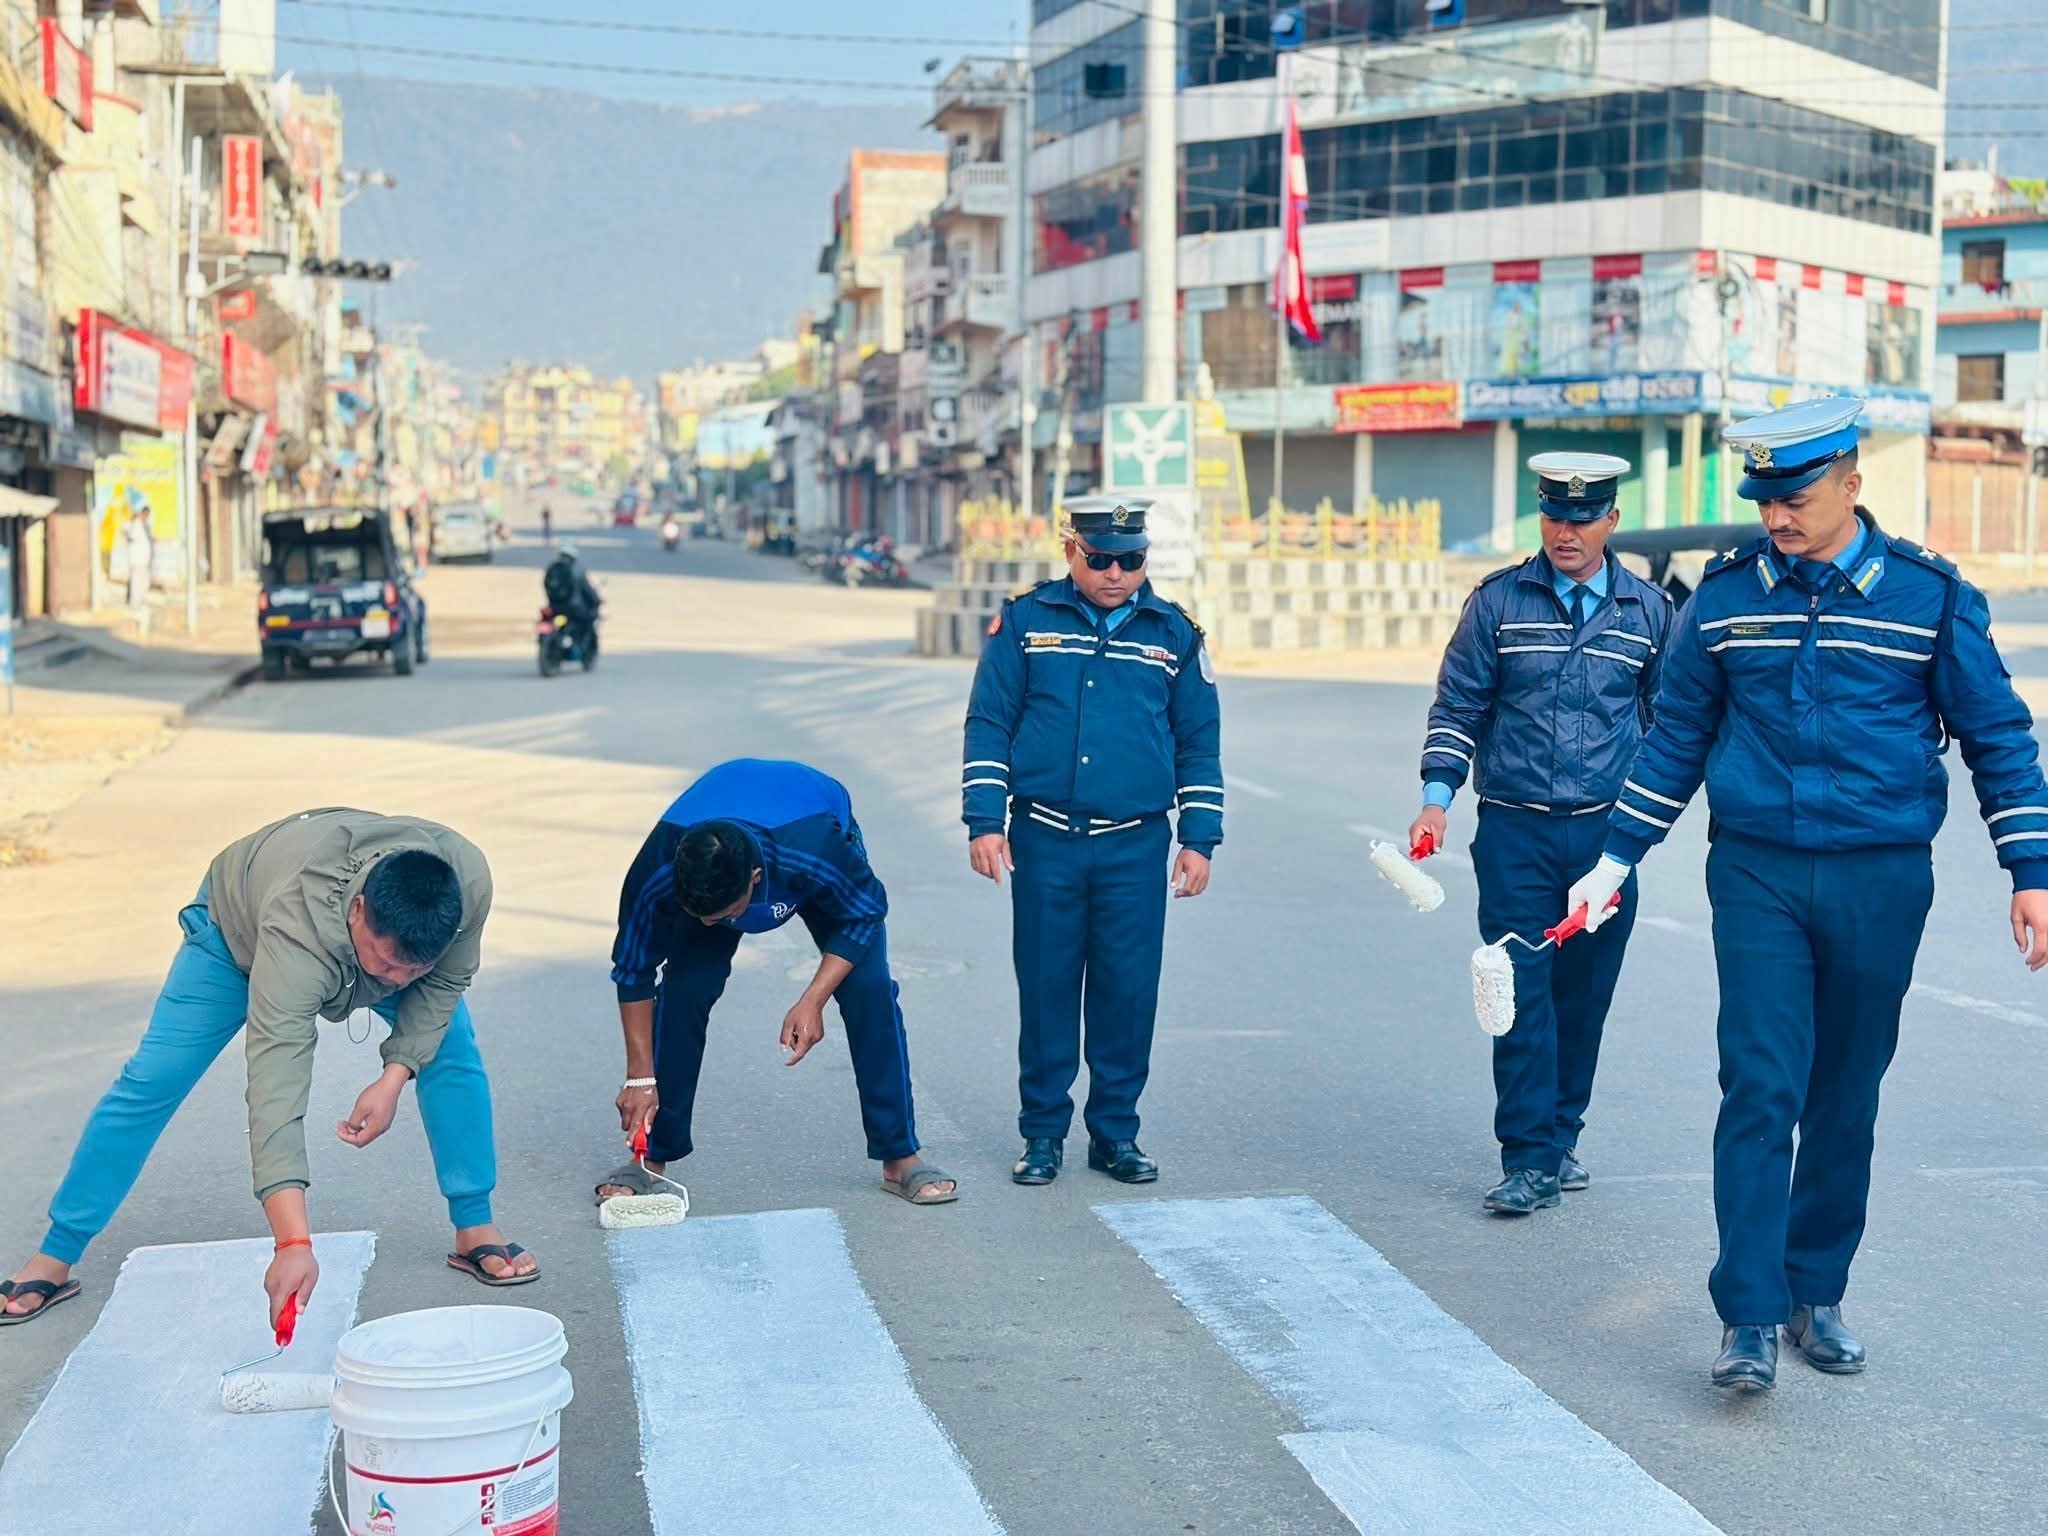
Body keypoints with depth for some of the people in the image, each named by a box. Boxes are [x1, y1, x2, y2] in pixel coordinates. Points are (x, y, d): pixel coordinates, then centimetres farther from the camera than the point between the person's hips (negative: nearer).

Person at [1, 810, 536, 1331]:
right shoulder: (296, 932, -49)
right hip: (239, 926, -3)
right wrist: (293, 1244, -60)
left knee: (451, 1047, -13)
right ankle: (56, 1258, 5)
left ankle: (474, 1230, 0)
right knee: (154, 1078, -8)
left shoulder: (468, 883, -39)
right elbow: (275, 1089, -54)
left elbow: (445, 980, -17)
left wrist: (395, 1075, -32)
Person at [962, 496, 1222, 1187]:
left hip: (1136, 849, 1)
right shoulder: (1025, 621, 2)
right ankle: (1043, 1134, 17)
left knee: (1128, 992, 3)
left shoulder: (1174, 633, 6)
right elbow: (989, 723, 3)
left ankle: (1116, 1134, 17)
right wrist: (984, 820, -4)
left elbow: (1199, 745, 11)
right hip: (1043, 843, -1)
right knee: (1046, 989, 5)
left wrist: (1198, 839, 5)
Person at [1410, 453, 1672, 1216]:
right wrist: (1437, 796, -7)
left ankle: (1559, 1139, 23)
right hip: (1515, 832, -2)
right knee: (1522, 993, -5)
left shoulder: (1648, 609, 7)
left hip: (1606, 834, 2)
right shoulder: (1498, 600, 2)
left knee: (1583, 995, 8)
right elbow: (1458, 706, 4)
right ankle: (1529, 1160, -2)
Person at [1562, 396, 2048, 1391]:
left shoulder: (1931, 595, -1)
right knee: (1761, 1089, -9)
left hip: (1881, 885, 0)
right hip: (1756, 875, 0)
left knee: (1846, 1100, 9)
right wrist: (1614, 861, 11)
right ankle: (1749, 1317, -5)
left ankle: (1815, 1296, 23)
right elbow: (1676, 738, 12)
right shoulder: (1725, 596, 3)